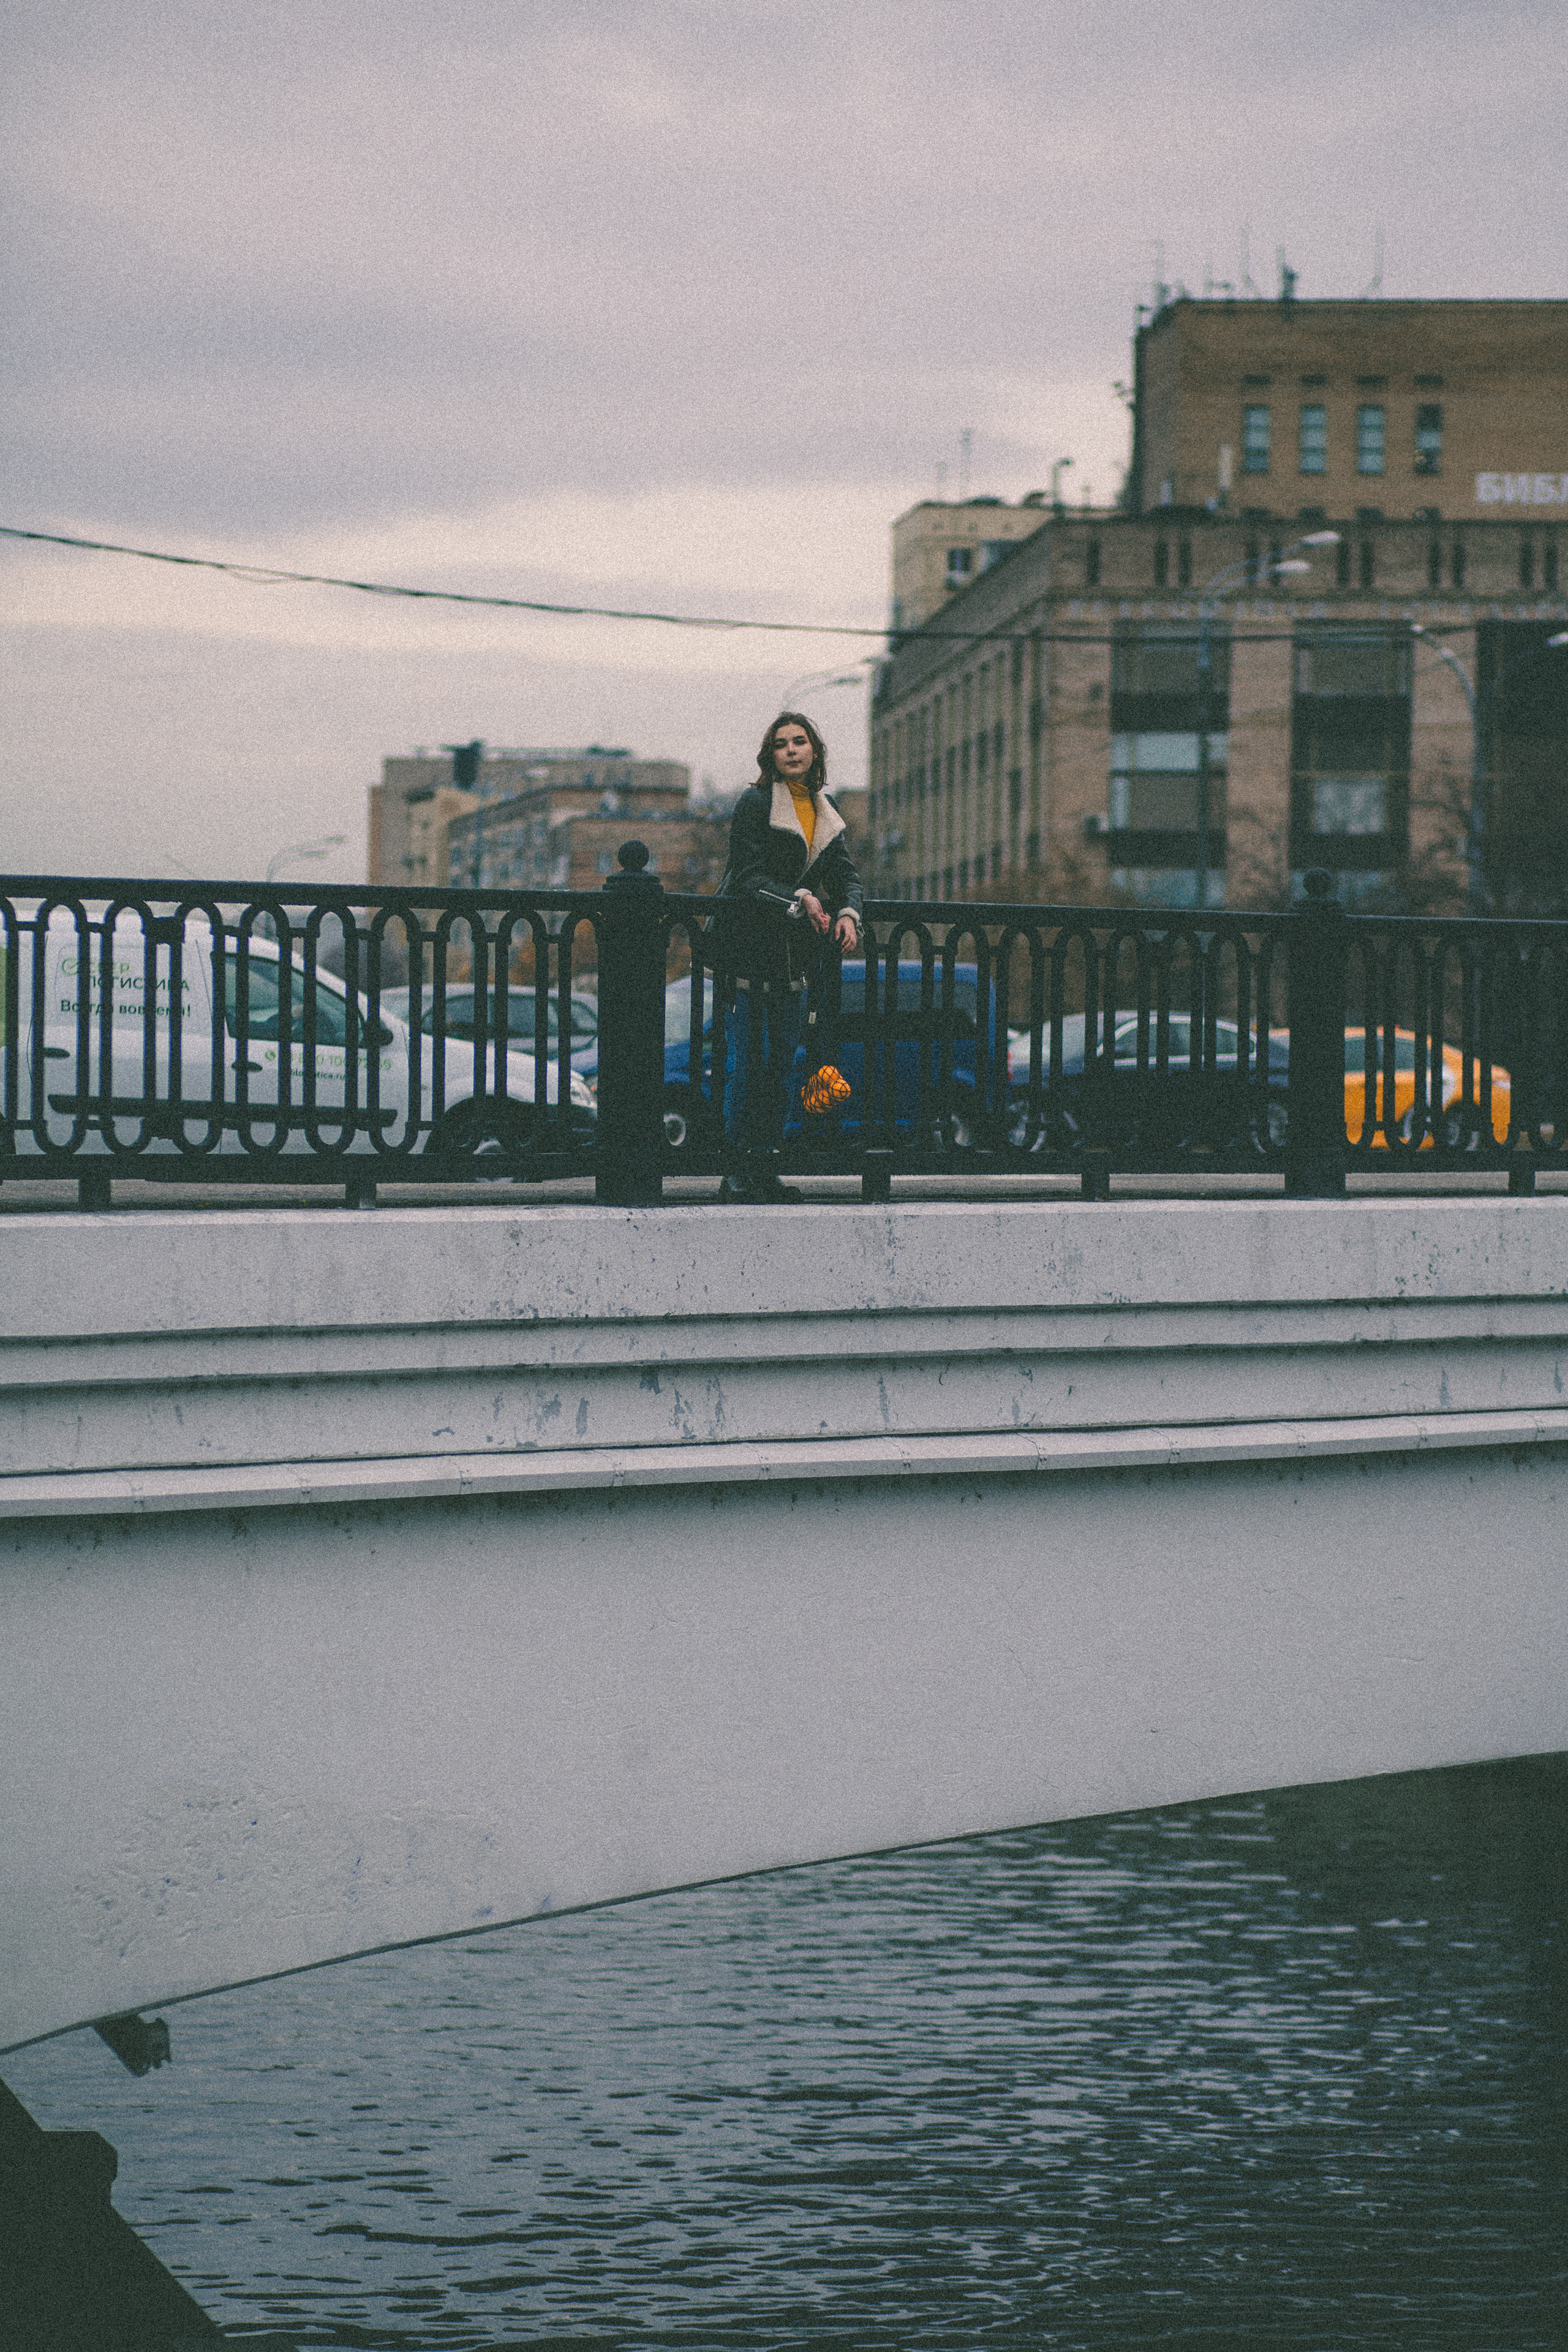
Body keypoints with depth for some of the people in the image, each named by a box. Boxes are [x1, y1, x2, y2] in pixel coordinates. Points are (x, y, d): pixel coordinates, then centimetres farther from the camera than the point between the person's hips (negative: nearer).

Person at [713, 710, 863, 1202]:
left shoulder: (824, 811, 13)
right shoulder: (754, 803, -7)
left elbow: (845, 874, 10)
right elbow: (748, 877, -13)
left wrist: (847, 913, -11)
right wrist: (798, 899, -25)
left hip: (795, 952, 6)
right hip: (750, 950, -6)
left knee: (782, 1065, 6)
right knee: (748, 1061, -8)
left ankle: (765, 1169, 11)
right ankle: (736, 1173, -5)